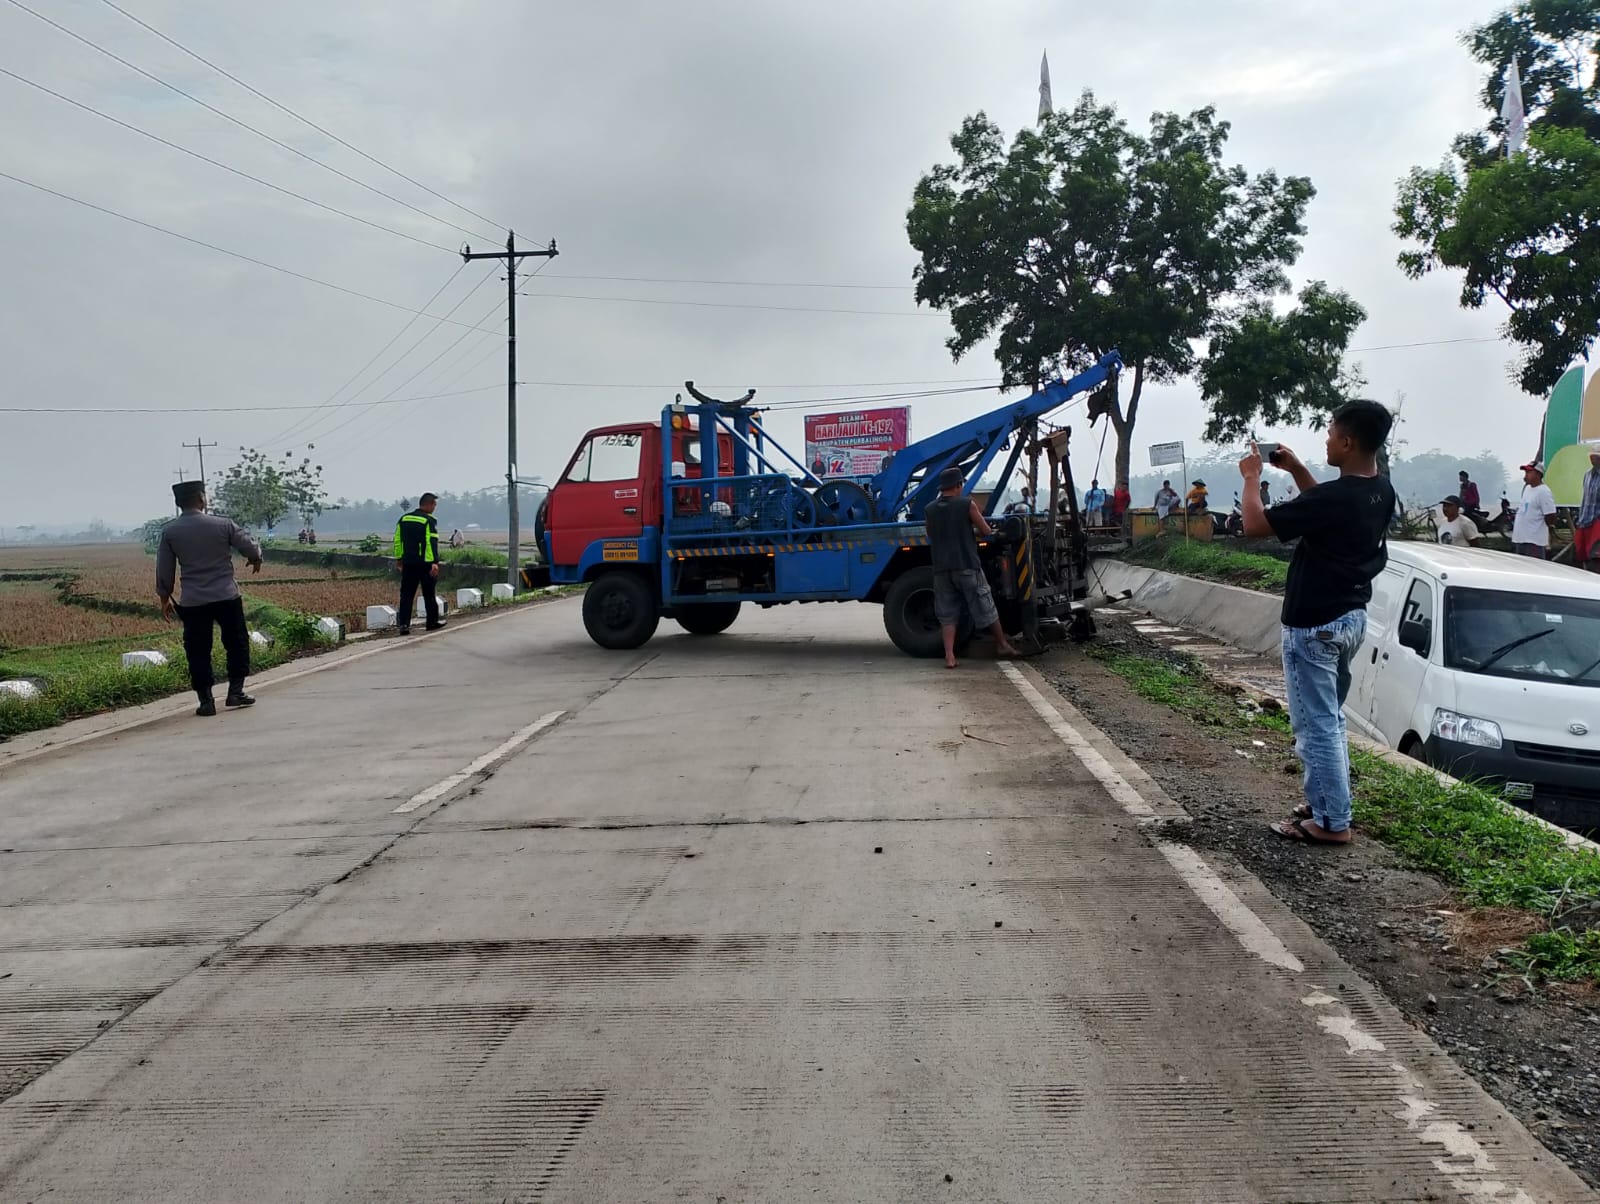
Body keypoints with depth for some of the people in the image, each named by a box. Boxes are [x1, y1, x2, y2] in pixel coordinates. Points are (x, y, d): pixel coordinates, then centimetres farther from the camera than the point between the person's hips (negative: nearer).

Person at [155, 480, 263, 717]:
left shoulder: (169, 532, -1)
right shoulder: (223, 524, -5)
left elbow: (164, 570, 5)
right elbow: (251, 547, 5)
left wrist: (165, 598, 17)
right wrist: (256, 560, 27)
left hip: (192, 602, 1)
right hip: (226, 597, -1)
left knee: (198, 651, 7)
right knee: (236, 643, 14)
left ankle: (206, 700, 6)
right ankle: (235, 691, 12)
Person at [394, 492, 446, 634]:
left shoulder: (404, 519, 9)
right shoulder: (429, 521, -10)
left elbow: (397, 541, 12)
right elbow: (432, 543, -17)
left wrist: (399, 559, 19)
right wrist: (435, 562, -21)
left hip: (408, 563, 4)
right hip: (425, 563, -4)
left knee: (406, 595, 3)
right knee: (429, 594, 9)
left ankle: (404, 624, -7)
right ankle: (433, 622, 19)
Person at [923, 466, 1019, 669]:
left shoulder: (929, 510, 5)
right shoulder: (967, 504, -5)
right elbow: (986, 531, 0)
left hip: (941, 568, 3)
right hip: (967, 566, -3)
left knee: (947, 615, 7)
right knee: (986, 609, 11)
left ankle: (949, 656, -4)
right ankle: (1002, 645, 23)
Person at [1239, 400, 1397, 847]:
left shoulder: (1334, 497, -26)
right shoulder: (1380, 492, 1)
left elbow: (1255, 525, -21)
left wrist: (1251, 477, -7)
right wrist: (1296, 470, 16)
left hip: (1314, 626, -9)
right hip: (1350, 618, 9)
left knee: (1316, 725, -1)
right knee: (1329, 719, 20)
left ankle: (1332, 822, 4)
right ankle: (1328, 803, 28)